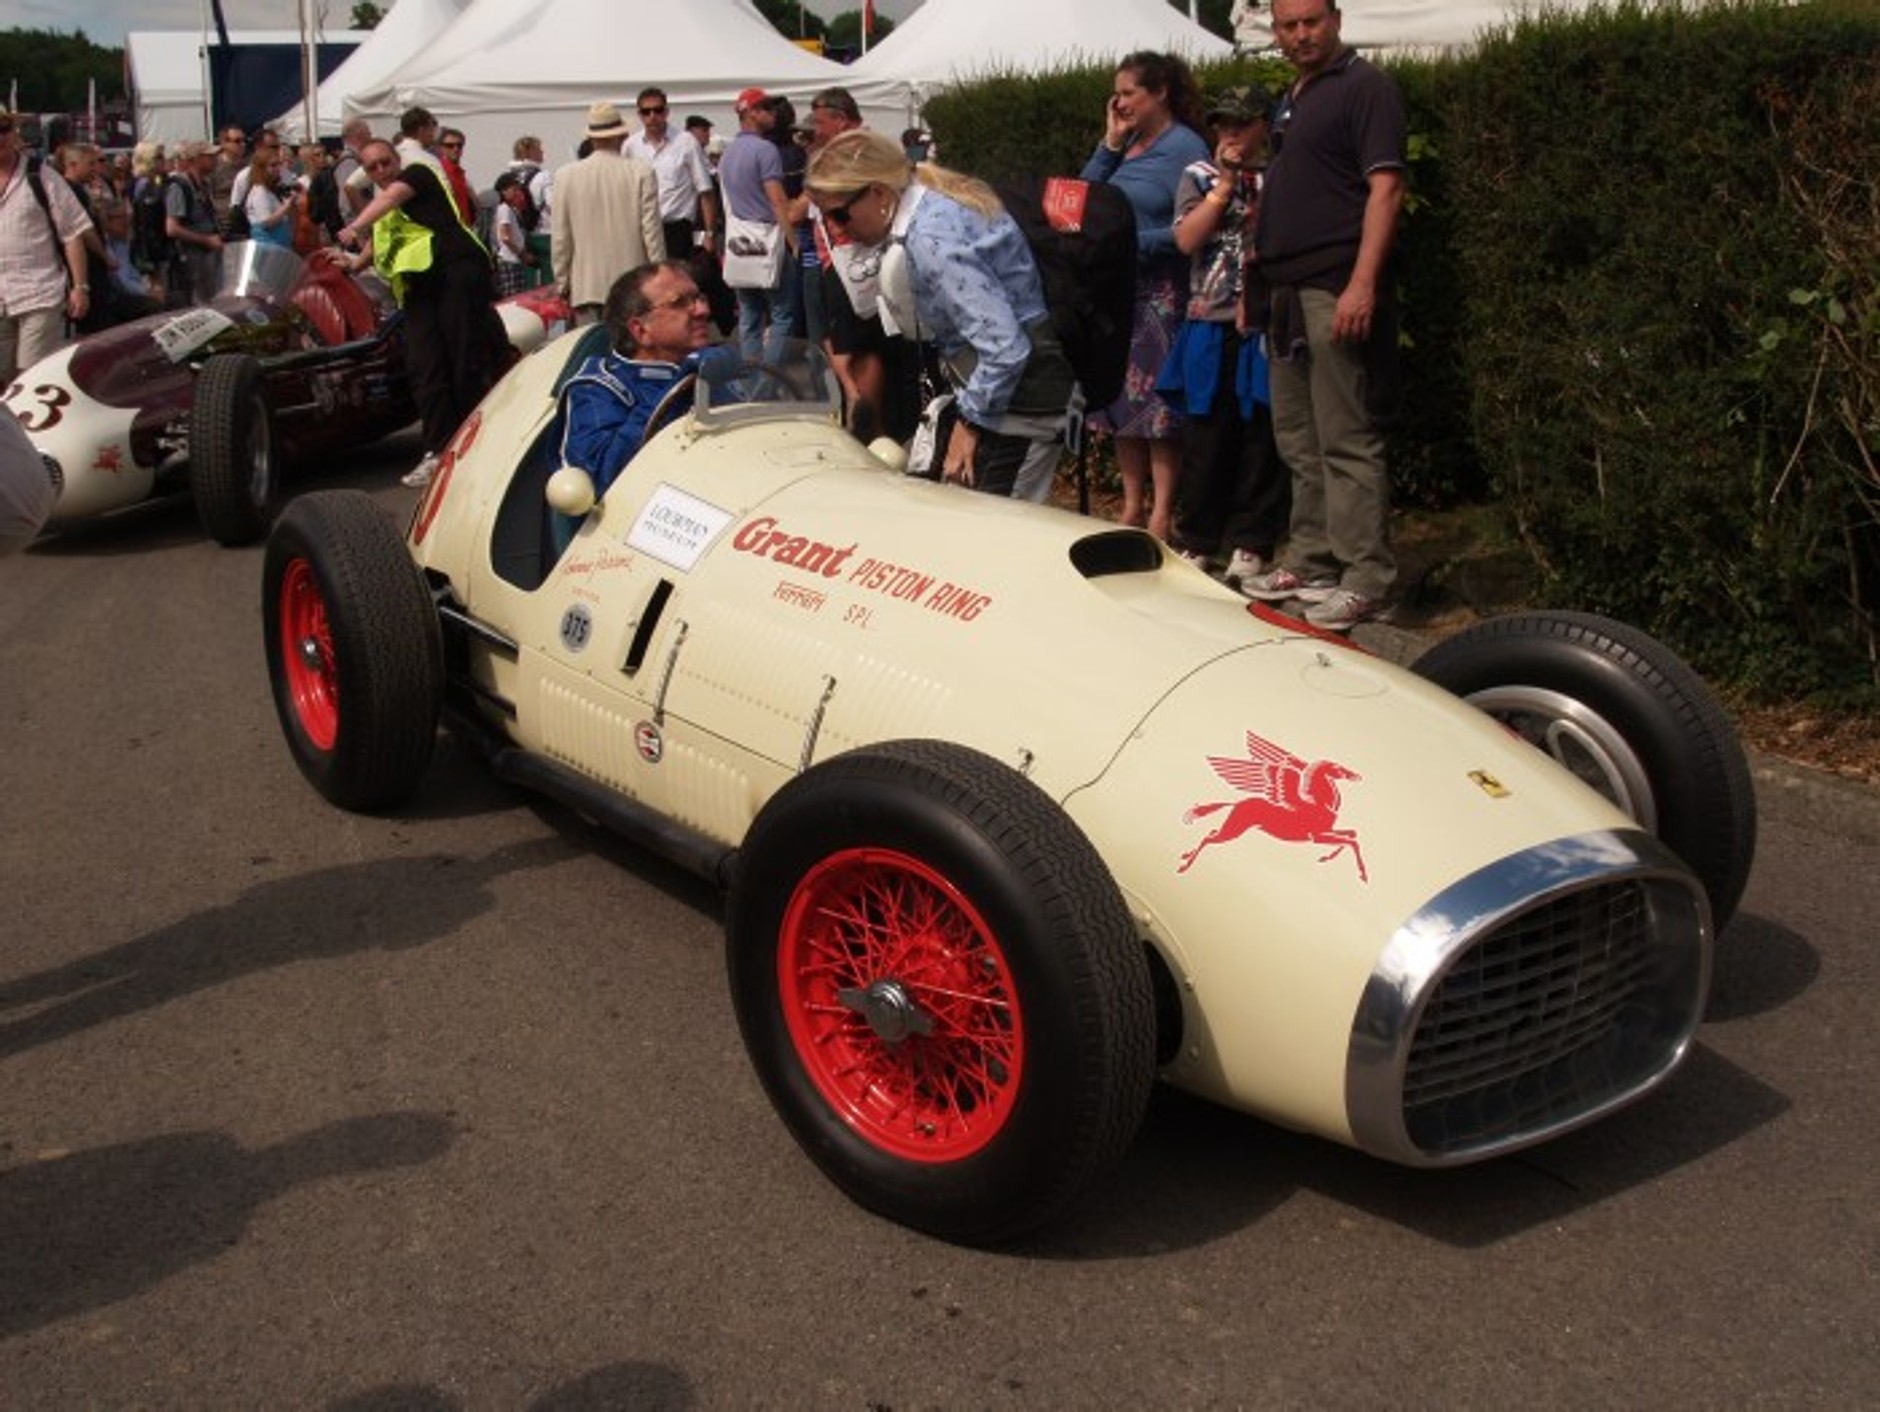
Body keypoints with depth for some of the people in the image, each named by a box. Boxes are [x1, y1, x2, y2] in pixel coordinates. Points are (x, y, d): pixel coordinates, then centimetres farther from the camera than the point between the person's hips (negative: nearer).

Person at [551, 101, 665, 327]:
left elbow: (560, 237, 4)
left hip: (585, 287, 1)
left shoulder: (566, 175, 1)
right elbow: (652, 231, -3)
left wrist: (562, 282, 13)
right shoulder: (641, 173, -4)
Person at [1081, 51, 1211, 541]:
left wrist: (1132, 242, -17)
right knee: (1120, 399, 10)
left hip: (1160, 292, -8)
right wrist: (1110, 143, 3)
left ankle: (1162, 514, -1)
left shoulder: (1185, 147, -8)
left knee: (1158, 403, -6)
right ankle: (1132, 505, 19)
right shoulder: (1127, 146, 14)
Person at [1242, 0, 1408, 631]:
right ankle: (1310, 560, 22)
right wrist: (1263, 256, 16)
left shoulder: (1364, 87, -5)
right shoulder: (1291, 100, 20)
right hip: (1289, 292, 9)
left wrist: (1363, 284, -23)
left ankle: (1366, 580, -5)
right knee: (1298, 438, 13)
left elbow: (1385, 187, -14)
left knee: (1347, 440, -8)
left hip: (1335, 291, -9)